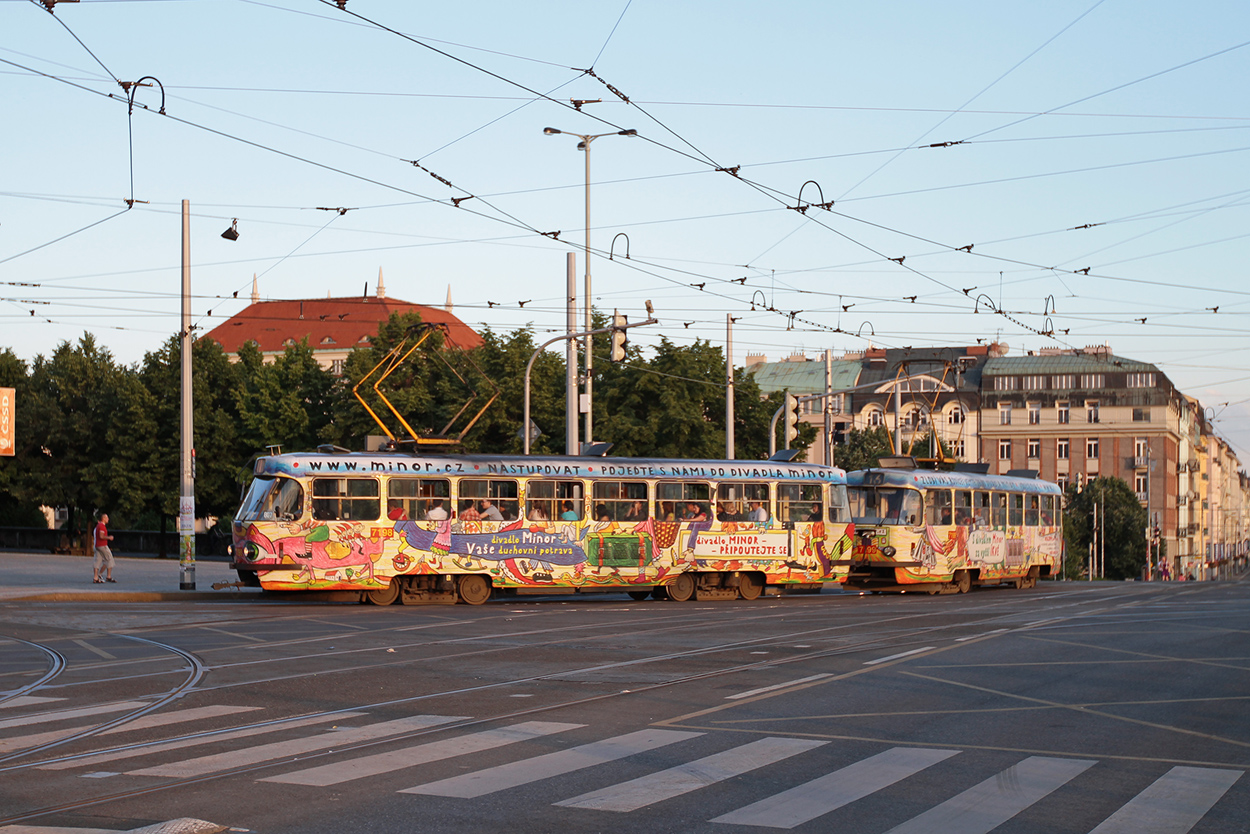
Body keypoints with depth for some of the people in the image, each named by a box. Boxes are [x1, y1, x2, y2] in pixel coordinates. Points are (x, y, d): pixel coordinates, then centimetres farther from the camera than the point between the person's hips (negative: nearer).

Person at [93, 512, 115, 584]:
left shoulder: (97, 526, 17)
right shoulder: (102, 526, -14)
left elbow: (93, 536, 24)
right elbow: (101, 536, -25)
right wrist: (109, 538, -12)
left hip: (97, 546, 9)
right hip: (103, 546, -9)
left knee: (97, 561, 4)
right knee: (110, 559, -1)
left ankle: (96, 578, -2)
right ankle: (108, 577, -2)